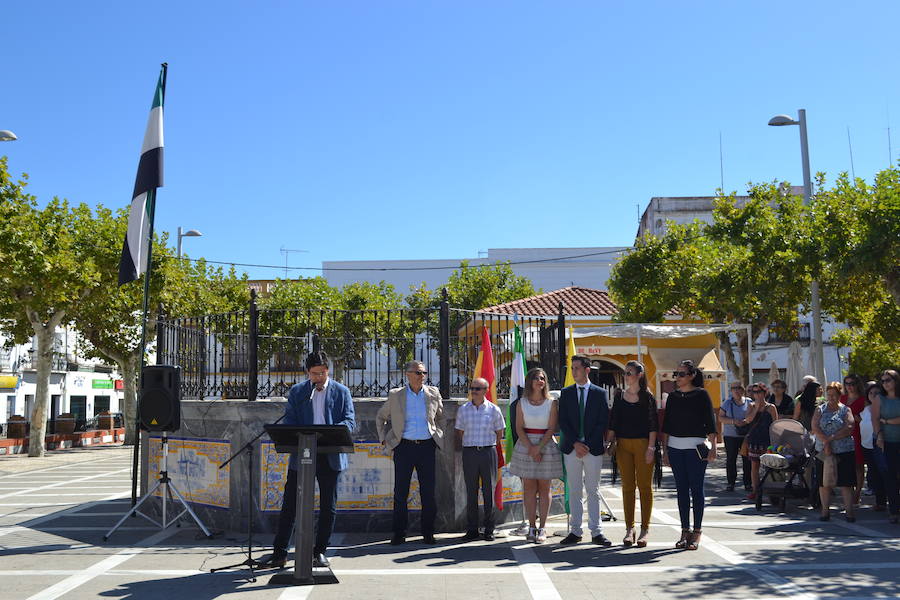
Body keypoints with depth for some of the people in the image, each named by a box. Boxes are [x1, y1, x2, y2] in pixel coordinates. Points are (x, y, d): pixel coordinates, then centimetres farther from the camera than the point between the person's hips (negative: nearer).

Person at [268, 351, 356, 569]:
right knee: (289, 505, 1)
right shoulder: (296, 391, 8)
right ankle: (279, 553, 9)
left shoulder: (341, 392, 5)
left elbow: (350, 421, -3)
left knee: (328, 507, 6)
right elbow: (288, 422, 3)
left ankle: (319, 552, 19)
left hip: (330, 457, 0)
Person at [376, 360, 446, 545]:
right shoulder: (395, 395, 2)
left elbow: (441, 418, 22)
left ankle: (428, 533, 13)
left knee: (428, 492, 3)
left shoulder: (433, 394, 6)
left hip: (427, 447, 1)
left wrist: (439, 435, 13)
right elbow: (380, 417, 16)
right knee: (400, 492, 1)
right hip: (404, 447, -1)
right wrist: (384, 438, 9)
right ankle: (399, 533, 11)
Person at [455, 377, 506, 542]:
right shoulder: (463, 410, 5)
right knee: (471, 492, 4)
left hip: (488, 452, -1)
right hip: (469, 453, 1)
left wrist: (490, 447, 8)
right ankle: (471, 530, 11)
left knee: (489, 491, 3)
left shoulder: (493, 410, 1)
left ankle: (489, 529, 11)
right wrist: (464, 448, 7)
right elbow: (459, 433, 13)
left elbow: (499, 432, 9)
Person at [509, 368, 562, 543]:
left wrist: (539, 447, -14)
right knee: (529, 487, 2)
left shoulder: (551, 403, 1)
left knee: (544, 488, 2)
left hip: (546, 445, -1)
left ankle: (542, 528, 7)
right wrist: (530, 448, -12)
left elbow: (552, 428, -4)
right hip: (525, 446, 1)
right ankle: (531, 527, 7)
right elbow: (519, 428, 0)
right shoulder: (522, 402, 5)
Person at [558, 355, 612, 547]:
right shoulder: (566, 393, 8)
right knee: (574, 491, 5)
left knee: (593, 491, 3)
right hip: (571, 448, 2)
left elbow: (603, 422, -1)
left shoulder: (600, 393, 3)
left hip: (593, 448, -2)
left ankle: (596, 532, 9)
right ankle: (575, 531, 11)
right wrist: (575, 443, -9)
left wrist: (587, 445, -9)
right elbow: (563, 421, 3)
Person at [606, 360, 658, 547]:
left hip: (643, 444, -3)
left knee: (644, 486, 0)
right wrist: (609, 442, 4)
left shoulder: (647, 397, -1)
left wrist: (651, 447, -11)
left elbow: (653, 424, -4)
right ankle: (629, 529, 12)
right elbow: (613, 423, 11)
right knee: (627, 486, 6)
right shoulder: (619, 396, 10)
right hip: (623, 445, 4)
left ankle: (645, 529, 7)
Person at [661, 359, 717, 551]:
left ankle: (697, 531, 9)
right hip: (675, 447, 4)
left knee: (696, 490, 0)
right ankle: (685, 531, 14)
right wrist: (664, 449, 9)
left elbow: (710, 423, -5)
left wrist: (712, 448, -11)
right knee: (681, 490, 7)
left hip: (696, 447, -4)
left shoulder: (701, 395, -3)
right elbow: (666, 425, 12)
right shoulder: (673, 397, 10)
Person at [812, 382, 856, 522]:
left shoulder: (845, 410, 5)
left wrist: (831, 439, -14)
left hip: (844, 452, -2)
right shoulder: (820, 410, 9)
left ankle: (849, 510, 4)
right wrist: (826, 443, -16)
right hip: (823, 452, 2)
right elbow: (815, 428, -4)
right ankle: (825, 510, 12)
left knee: (846, 482, -2)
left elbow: (849, 428, -9)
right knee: (824, 482, 4)